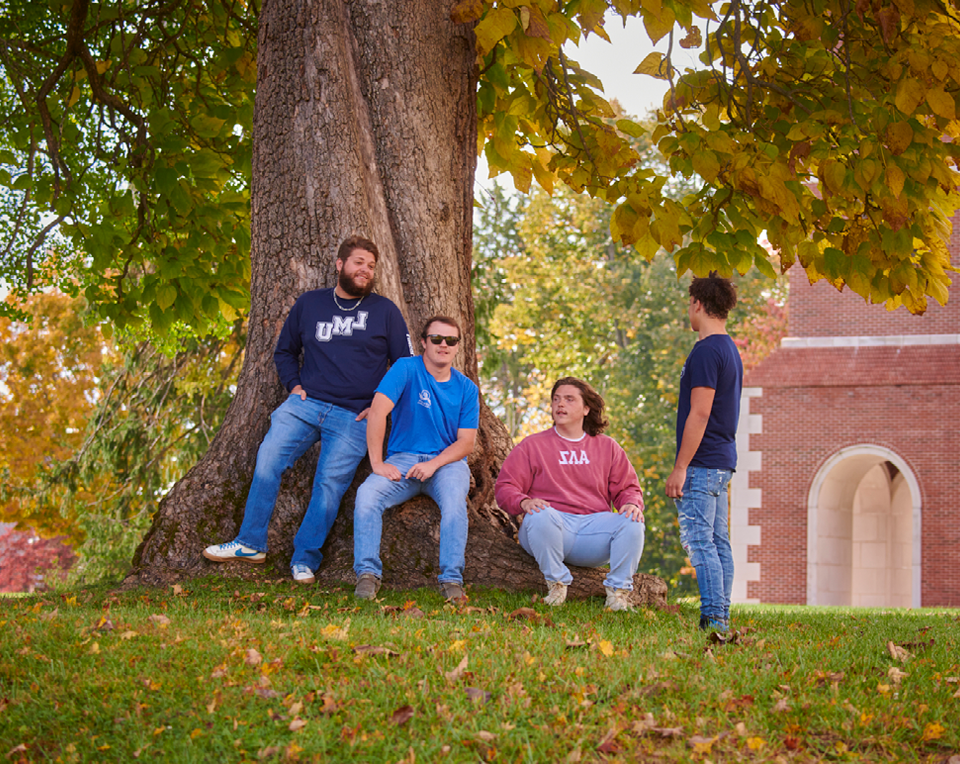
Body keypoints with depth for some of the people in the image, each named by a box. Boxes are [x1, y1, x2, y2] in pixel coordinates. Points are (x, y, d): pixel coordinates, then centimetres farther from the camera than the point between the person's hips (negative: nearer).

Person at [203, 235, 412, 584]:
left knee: (330, 481, -14)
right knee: (268, 459, -15)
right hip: (306, 403, 2)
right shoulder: (309, 304, 13)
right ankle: (250, 543, -7)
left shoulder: (385, 312, 8)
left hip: (353, 416, -2)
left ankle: (304, 558, -5)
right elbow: (284, 351, 25)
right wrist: (294, 385, 8)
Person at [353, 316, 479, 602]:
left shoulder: (467, 389, 7)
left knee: (454, 500, -34)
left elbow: (466, 442, 1)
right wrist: (377, 463, -19)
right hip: (403, 458, -1)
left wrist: (433, 464, -17)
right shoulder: (406, 369, -2)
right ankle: (368, 573, -23)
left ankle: (452, 579, -28)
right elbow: (378, 410, -12)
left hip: (448, 462, 1)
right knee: (367, 494, -29)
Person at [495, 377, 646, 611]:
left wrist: (632, 503, -7)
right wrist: (524, 502, -18)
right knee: (541, 516, -37)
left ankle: (618, 591, -15)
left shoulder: (607, 447, 18)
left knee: (632, 522, -27)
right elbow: (505, 487, 5)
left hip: (593, 525, 2)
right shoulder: (532, 446, 12)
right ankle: (556, 585, -20)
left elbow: (628, 488, 18)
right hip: (553, 526, -2)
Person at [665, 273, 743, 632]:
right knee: (718, 542, 9)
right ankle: (722, 618, 11)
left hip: (702, 463, -10)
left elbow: (699, 414, -19)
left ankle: (713, 618, -13)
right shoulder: (731, 351, 17)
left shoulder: (706, 351, -14)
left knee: (699, 541, -10)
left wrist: (680, 467, -18)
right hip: (723, 460, 10)